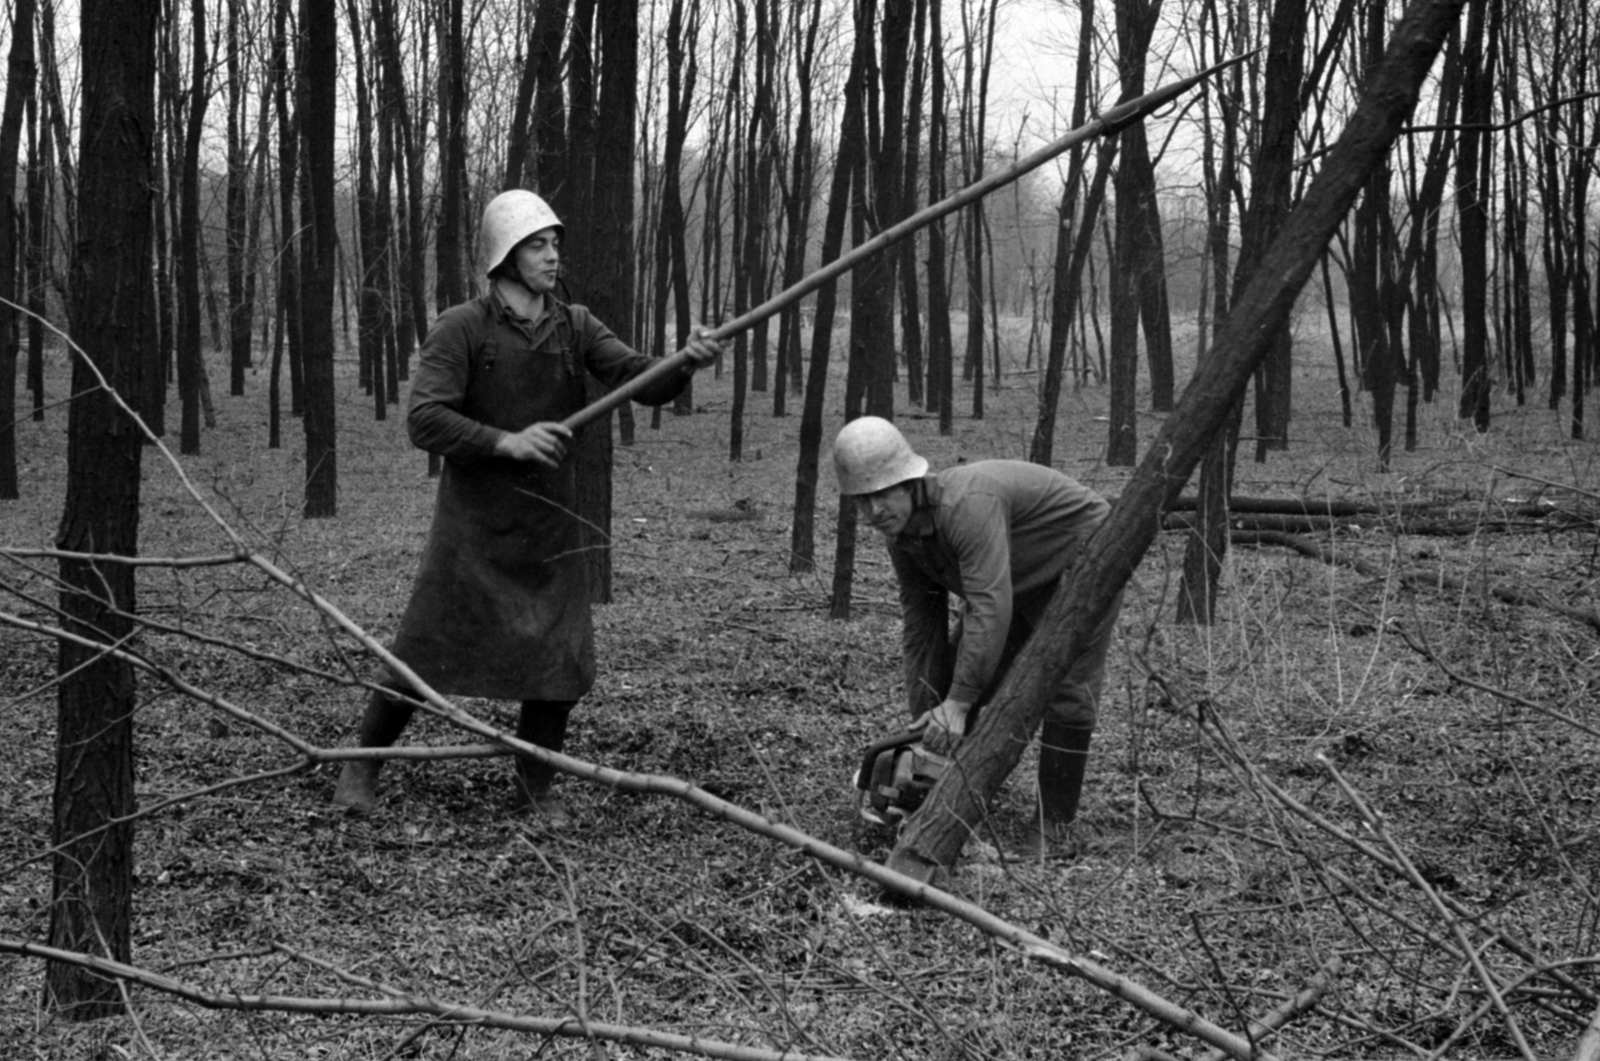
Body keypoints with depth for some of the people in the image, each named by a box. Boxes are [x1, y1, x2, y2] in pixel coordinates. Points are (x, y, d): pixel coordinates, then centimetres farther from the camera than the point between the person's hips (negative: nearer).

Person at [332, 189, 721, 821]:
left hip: (551, 528, 4)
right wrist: (506, 442, -29)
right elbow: (423, 420, -18)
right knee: (424, 653, 3)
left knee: (560, 661, 3)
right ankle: (362, 766, 24)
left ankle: (535, 788, 22)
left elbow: (641, 382, -7)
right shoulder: (462, 329, -10)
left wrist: (685, 365, -28)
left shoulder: (575, 328, 3)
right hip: (473, 529, -4)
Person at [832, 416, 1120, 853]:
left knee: (1067, 691, -15)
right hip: (1021, 581, 8)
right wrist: (922, 721, -4)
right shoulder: (902, 534, -10)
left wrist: (957, 704, -45)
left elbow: (990, 607, -46)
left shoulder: (965, 505, -38)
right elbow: (921, 629, -3)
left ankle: (1055, 827, -6)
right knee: (957, 666, 1)